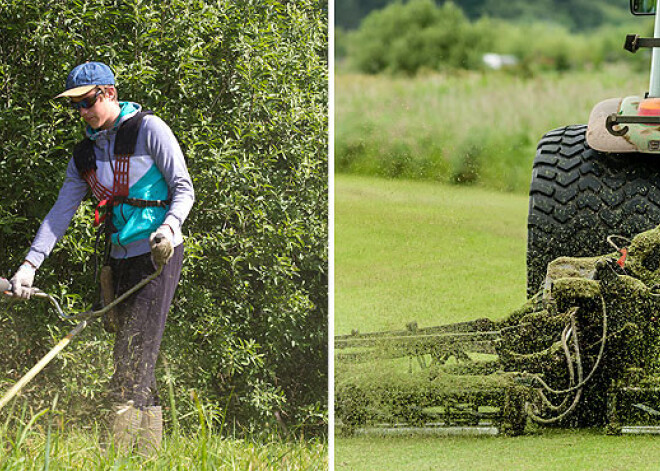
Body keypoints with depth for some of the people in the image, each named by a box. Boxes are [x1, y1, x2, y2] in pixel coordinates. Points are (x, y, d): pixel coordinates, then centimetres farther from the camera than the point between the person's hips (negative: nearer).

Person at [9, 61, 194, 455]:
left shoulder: (148, 130, -4)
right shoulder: (85, 154, 14)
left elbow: (184, 189, -5)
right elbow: (61, 214, 11)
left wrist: (168, 228, -24)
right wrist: (30, 265, 0)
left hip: (159, 255, -7)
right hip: (120, 259, 7)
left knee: (135, 354, -14)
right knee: (135, 362, 6)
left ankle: (119, 449, -19)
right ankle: (149, 450, 10)